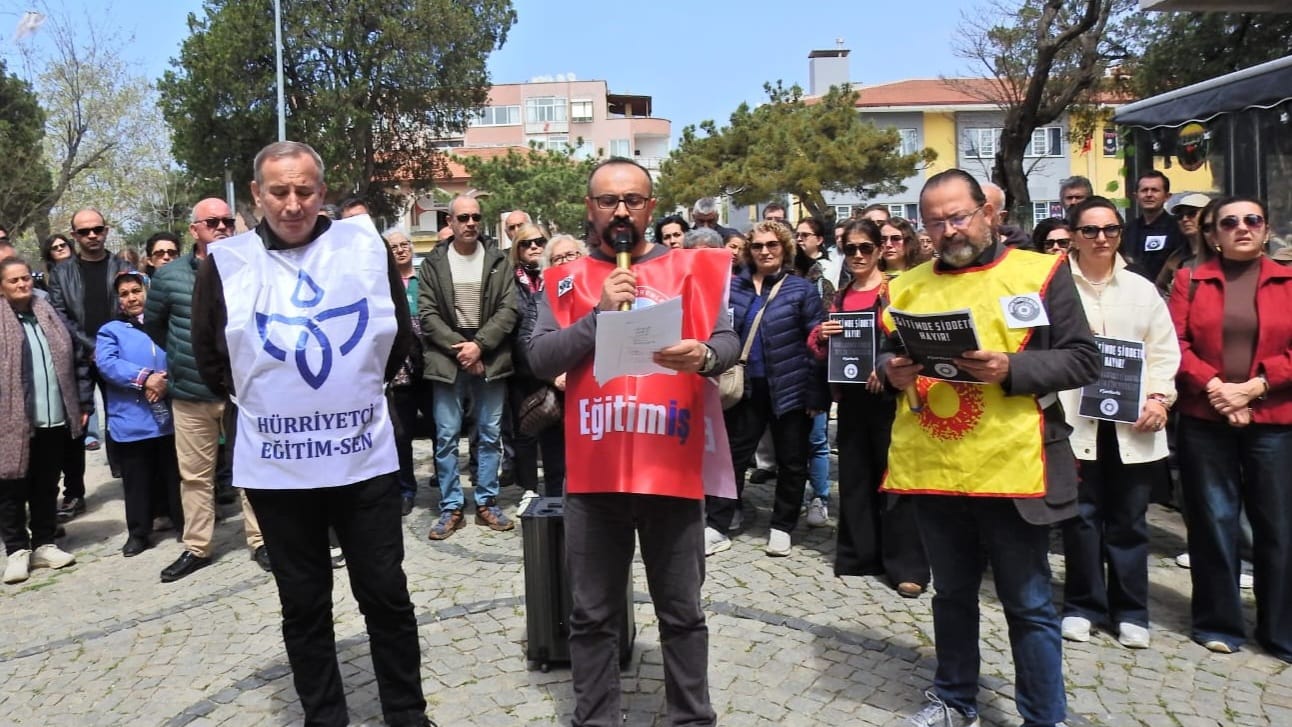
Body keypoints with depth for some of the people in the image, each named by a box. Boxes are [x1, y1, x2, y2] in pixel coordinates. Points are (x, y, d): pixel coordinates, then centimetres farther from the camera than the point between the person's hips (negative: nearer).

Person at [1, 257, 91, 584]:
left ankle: (44, 544, 23)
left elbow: (77, 360, 12)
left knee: (46, 486, 13)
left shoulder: (51, 316, 11)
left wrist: (84, 403, 7)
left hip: (55, 420, 4)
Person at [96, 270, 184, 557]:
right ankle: (138, 532, 18)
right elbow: (106, 363, -10)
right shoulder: (111, 331, 7)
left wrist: (168, 381, -17)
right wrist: (145, 378, -22)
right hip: (132, 420, -1)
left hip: (170, 414, 1)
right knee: (137, 479, 6)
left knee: (176, 474, 10)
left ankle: (185, 523, 22)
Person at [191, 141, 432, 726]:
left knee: (386, 595, 10)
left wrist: (359, 388, 9)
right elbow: (209, 358, 9)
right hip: (275, 465, 1)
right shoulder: (225, 263, -2)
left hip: (365, 456, 0)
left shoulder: (367, 246, -2)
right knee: (303, 605, 14)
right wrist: (260, 397, 8)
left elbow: (399, 337, 8)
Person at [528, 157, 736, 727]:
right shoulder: (566, 280, 6)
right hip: (594, 471, 1)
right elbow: (540, 361, -3)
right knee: (592, 615, 12)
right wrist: (600, 313, -15)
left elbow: (729, 343, 0)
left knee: (681, 612, 13)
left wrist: (704, 355, -22)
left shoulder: (690, 268, 6)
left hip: (673, 468, 0)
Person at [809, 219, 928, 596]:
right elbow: (821, 348, 16)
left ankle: (906, 566, 2)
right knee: (854, 475, 10)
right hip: (852, 395, 6)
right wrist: (822, 336, -6)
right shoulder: (839, 298, 13)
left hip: (889, 395, -6)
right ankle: (859, 554, 22)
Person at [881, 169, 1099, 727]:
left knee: (1028, 606, 8)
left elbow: (1083, 359, -5)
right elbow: (883, 354, 16)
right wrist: (892, 371, -7)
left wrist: (1011, 369, -20)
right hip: (930, 468, 4)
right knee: (952, 595, 19)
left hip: (1010, 469, -4)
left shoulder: (1040, 272, -2)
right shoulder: (907, 286, 9)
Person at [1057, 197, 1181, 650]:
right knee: (1082, 516, 4)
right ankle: (1082, 605, 19)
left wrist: (1160, 397, -5)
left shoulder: (1142, 290, 12)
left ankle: (1130, 611, 22)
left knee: (1129, 519, 9)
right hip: (1075, 419, -2)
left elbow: (1163, 351, 10)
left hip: (1133, 421, 3)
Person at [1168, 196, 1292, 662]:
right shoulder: (1190, 281, 6)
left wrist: (1254, 386, -13)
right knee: (1212, 521, 6)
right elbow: (1174, 344, -2)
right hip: (1204, 420, 0)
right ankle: (1217, 623, 18)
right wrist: (1214, 386, -14)